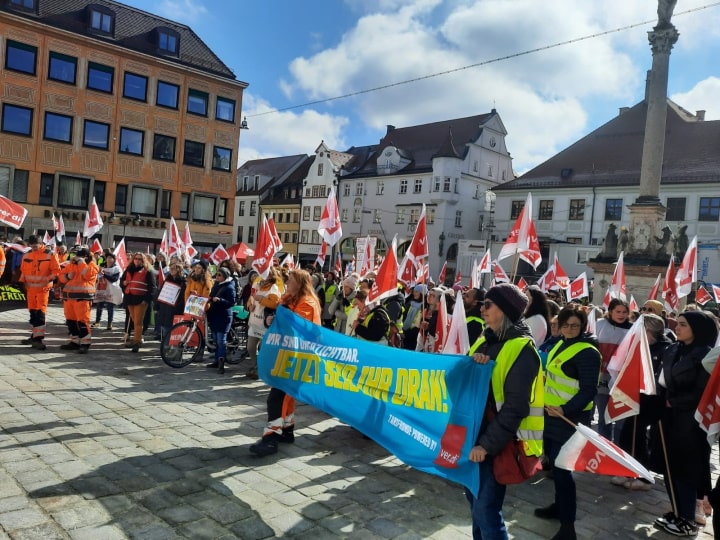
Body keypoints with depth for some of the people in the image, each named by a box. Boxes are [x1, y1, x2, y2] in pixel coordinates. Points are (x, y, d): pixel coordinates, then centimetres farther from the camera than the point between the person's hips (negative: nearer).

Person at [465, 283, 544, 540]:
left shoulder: (521, 350, -15)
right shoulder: (486, 340, 9)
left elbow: (515, 408, -19)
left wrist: (487, 444, -20)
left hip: (497, 443, -8)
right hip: (474, 435, 8)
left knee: (486, 509, -5)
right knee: (474, 499, 18)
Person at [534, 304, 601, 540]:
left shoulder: (587, 352, -17)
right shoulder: (562, 344, 9)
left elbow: (589, 391, -22)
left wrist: (566, 409, -33)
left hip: (570, 418, -9)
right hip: (552, 414, 9)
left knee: (561, 468, -5)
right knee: (554, 463, 19)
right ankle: (560, 505, 38)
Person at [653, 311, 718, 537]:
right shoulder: (672, 350, 8)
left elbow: (701, 392, -15)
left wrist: (673, 402, -9)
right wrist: (663, 404, 0)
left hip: (691, 421, -6)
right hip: (670, 417, 7)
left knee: (686, 468, 2)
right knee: (670, 466, 11)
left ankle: (688, 520, 16)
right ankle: (677, 512, 26)